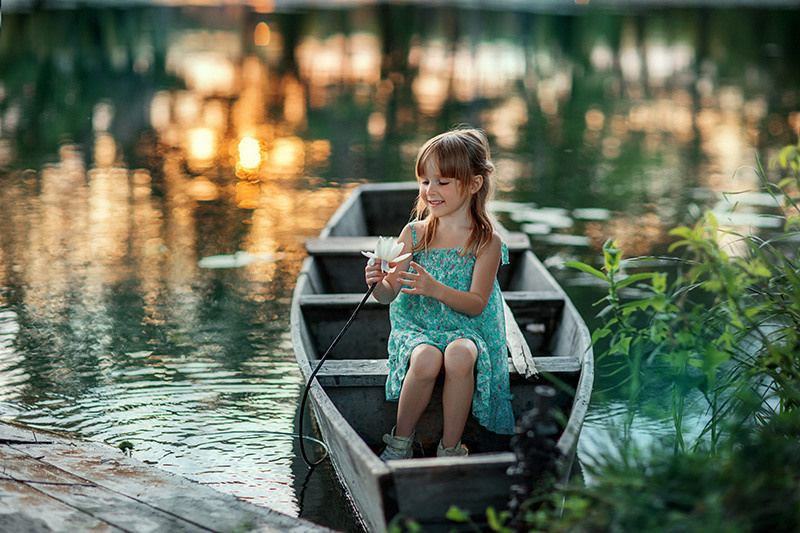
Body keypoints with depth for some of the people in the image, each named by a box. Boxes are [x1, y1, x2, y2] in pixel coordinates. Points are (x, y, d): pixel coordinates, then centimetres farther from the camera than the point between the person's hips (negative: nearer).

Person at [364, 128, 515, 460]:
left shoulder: (486, 242, -4)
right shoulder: (413, 234, 3)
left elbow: (476, 304, -11)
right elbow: (389, 294, -1)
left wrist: (435, 289, -28)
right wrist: (378, 284, -26)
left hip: (466, 329, -1)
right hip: (417, 327, 1)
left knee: (459, 356, -37)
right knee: (426, 359, -34)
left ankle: (450, 449, -19)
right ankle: (400, 441, -11)